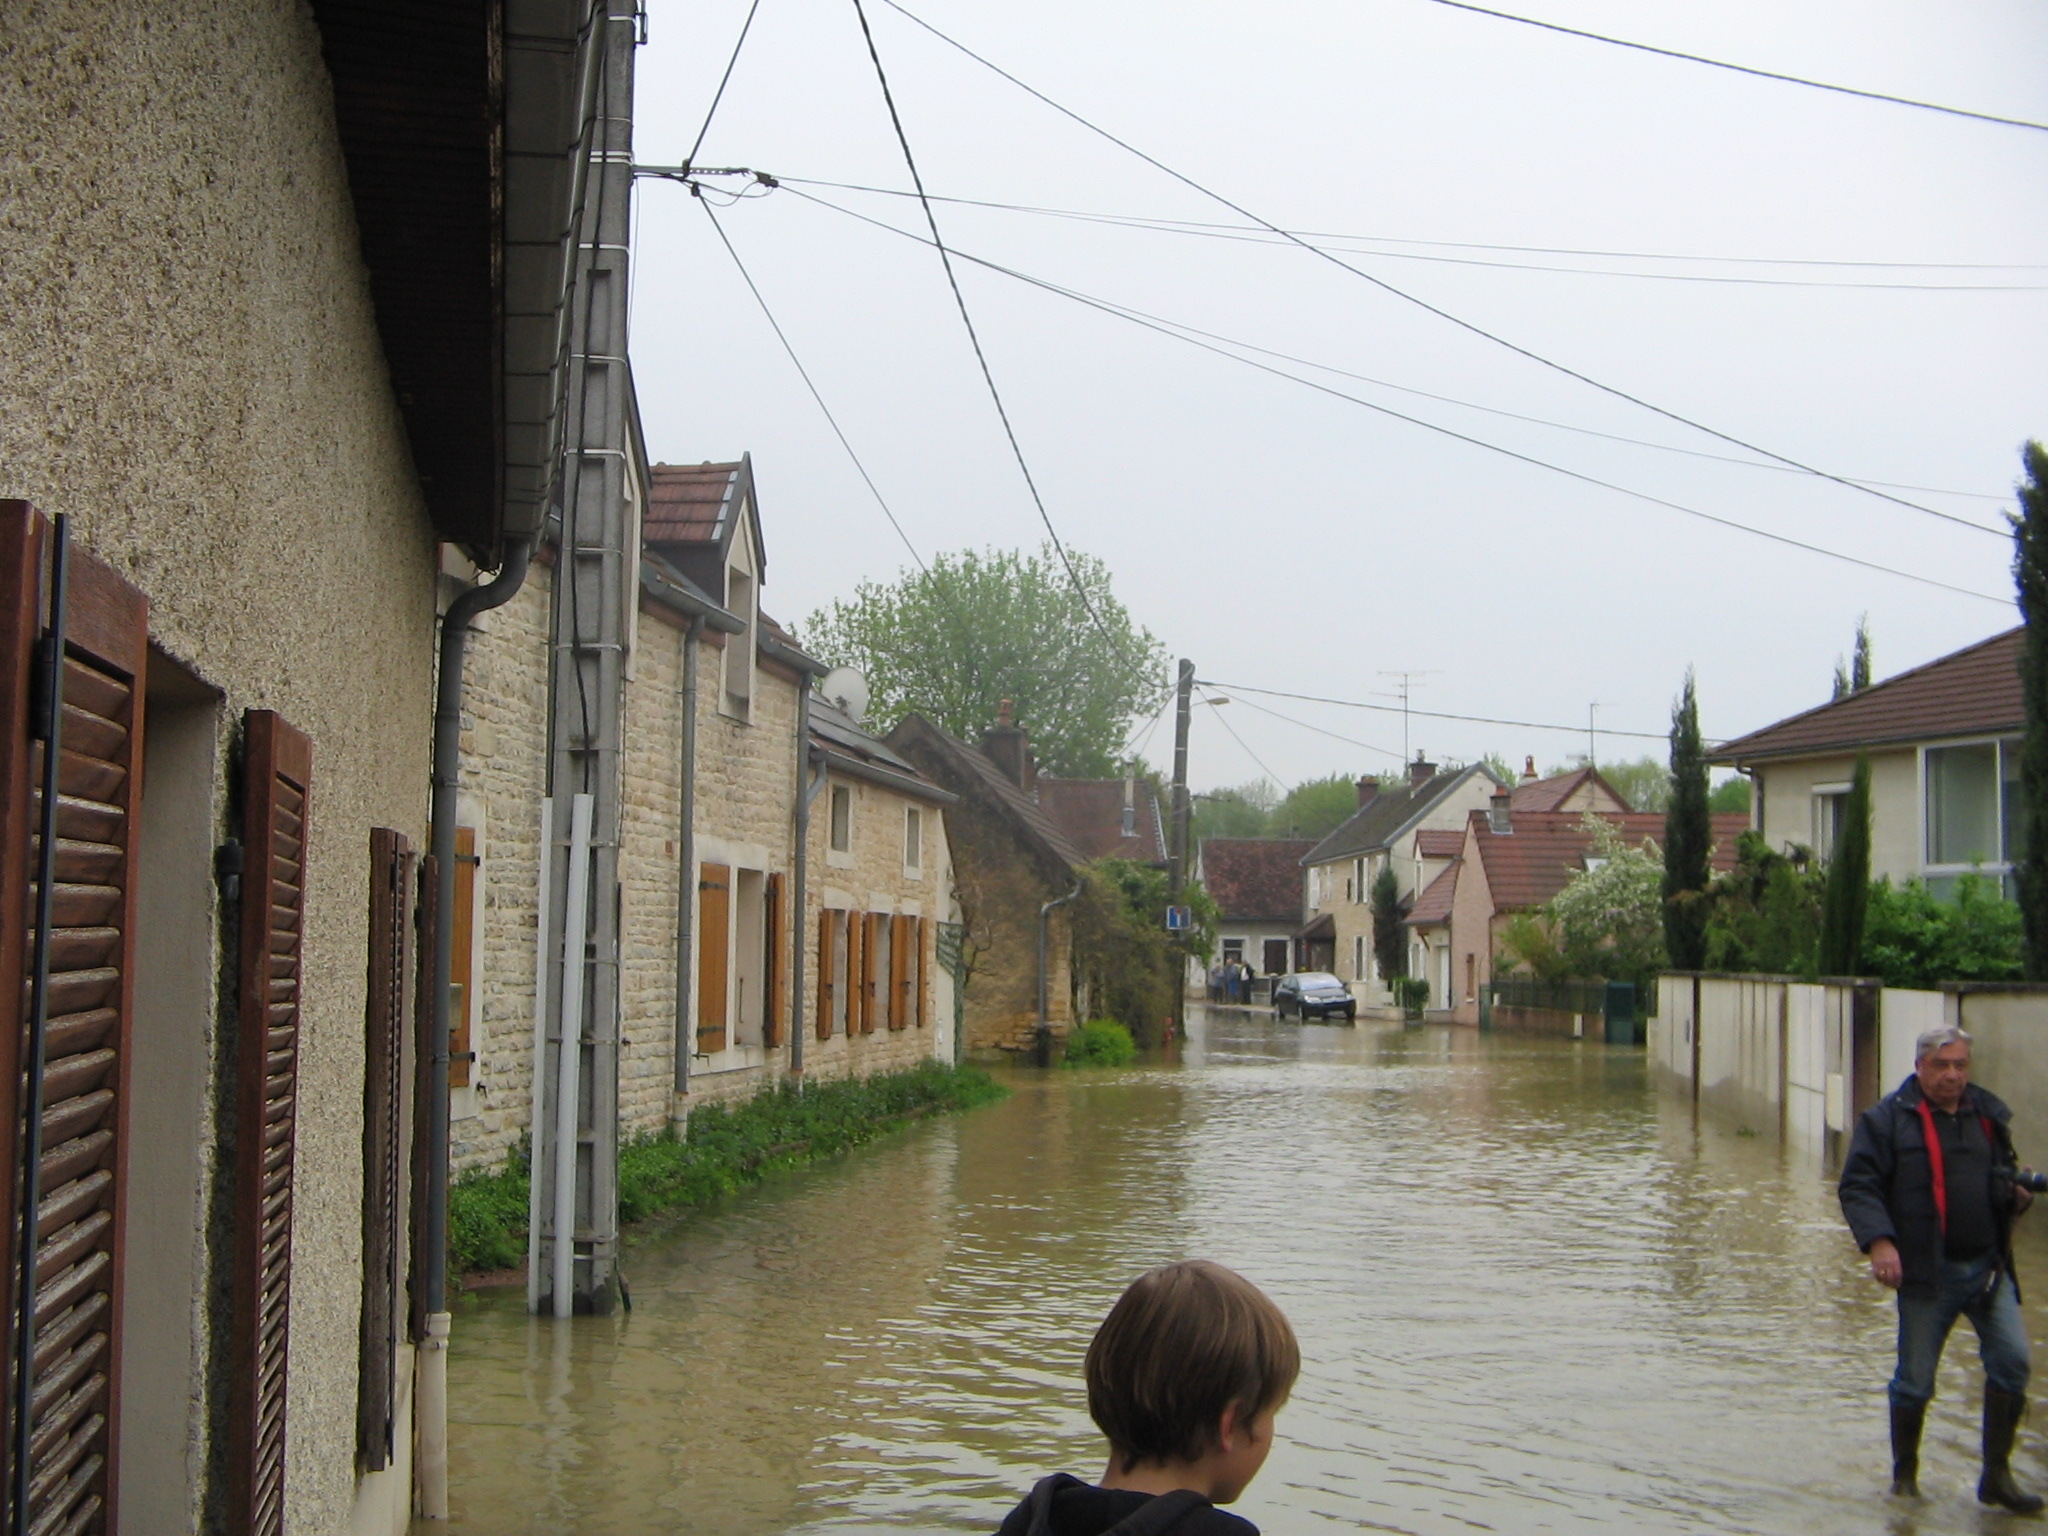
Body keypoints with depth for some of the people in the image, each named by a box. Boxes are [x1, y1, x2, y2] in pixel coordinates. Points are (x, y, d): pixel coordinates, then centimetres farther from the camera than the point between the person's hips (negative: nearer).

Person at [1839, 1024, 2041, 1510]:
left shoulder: (1989, 1114, 12)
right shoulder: (1888, 1118, -5)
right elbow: (1858, 1186, -10)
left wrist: (2015, 1194, 1)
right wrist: (1878, 1241, -24)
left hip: (1988, 1266, 4)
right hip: (1927, 1270, -4)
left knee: (2012, 1361, -6)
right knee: (1915, 1379, 4)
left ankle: (1996, 1475, 7)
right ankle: (1904, 1476, 22)